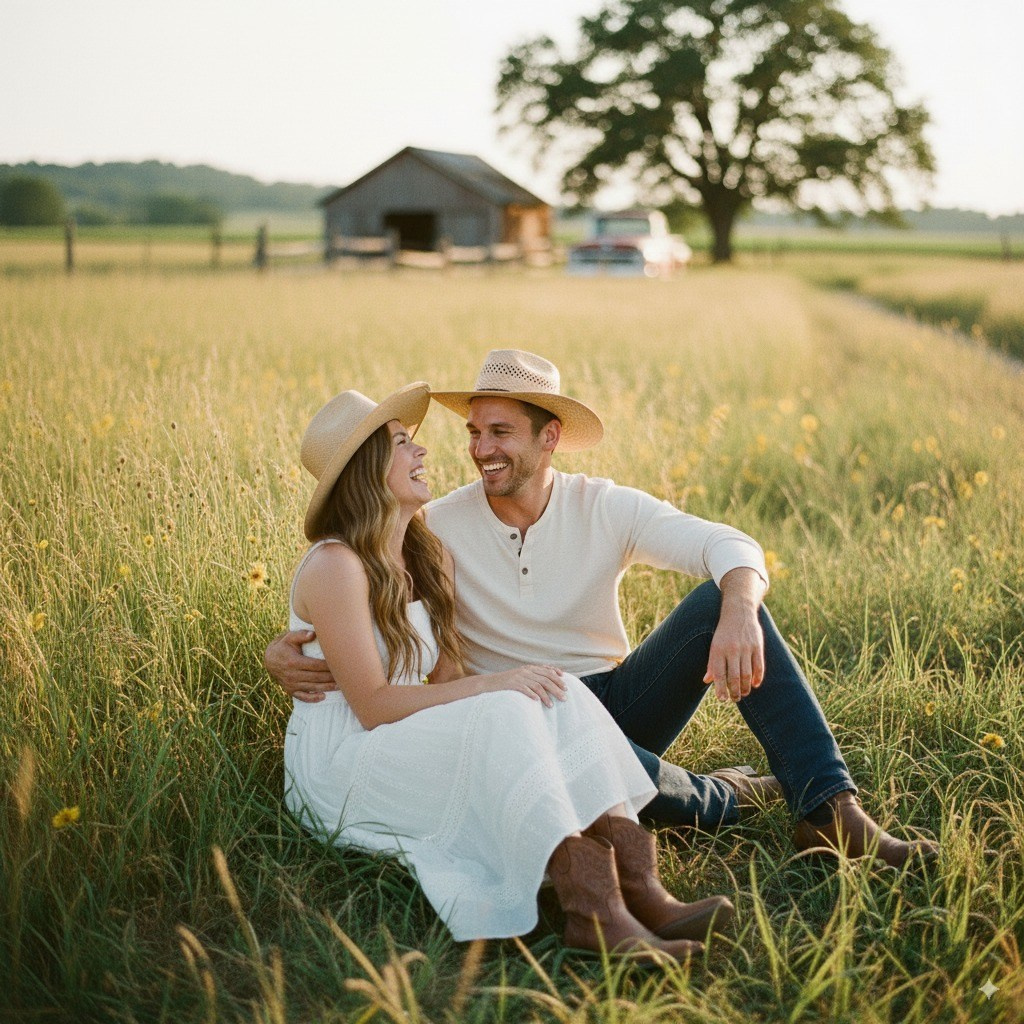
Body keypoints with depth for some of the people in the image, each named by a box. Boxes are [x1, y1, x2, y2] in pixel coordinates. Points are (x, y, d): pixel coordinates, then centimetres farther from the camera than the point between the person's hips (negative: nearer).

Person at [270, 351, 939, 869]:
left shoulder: (606, 509, -4)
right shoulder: (437, 530, -6)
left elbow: (735, 548, -15)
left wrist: (738, 613, -38)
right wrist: (284, 651, -26)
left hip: (622, 700, 3)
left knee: (721, 600, -22)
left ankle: (829, 809, -24)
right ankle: (718, 799, -9)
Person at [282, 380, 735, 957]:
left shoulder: (428, 558, 12)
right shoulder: (336, 566, -15)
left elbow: (444, 683, 4)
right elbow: (372, 705, -19)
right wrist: (489, 685, -24)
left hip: (419, 752, 8)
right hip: (342, 767, -8)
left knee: (558, 698, -16)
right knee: (505, 713, -31)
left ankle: (640, 889, -31)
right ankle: (593, 912, -41)